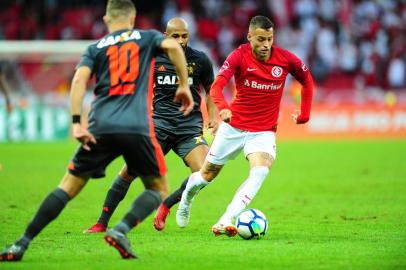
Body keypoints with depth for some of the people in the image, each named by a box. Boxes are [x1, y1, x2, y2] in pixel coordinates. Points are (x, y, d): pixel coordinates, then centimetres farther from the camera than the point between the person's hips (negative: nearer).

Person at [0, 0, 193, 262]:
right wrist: (184, 85, 4)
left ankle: (21, 245, 0)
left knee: (69, 186, 9)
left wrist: (76, 122, -5)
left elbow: (80, 79, 0)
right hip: (138, 128, -2)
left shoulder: (95, 48, 17)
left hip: (100, 128, 2)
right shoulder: (146, 37, 17)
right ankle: (121, 230, -12)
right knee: (159, 189, 13)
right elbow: (173, 46, -4)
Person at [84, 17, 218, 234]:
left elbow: (211, 91, 16)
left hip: (190, 125, 0)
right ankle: (102, 223, -1)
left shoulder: (200, 60, 3)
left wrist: (213, 117, 2)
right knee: (130, 170, -13)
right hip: (160, 123, 0)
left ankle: (165, 206, 6)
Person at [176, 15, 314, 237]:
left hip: (264, 132, 0)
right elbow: (217, 85, -28)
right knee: (208, 174, 13)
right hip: (234, 127, 0)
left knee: (260, 171, -28)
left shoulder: (285, 59, -8)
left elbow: (306, 80, 12)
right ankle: (187, 197, 49)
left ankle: (225, 222, -33)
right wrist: (222, 107, -48)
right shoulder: (240, 56, -15)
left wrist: (304, 114, 8)